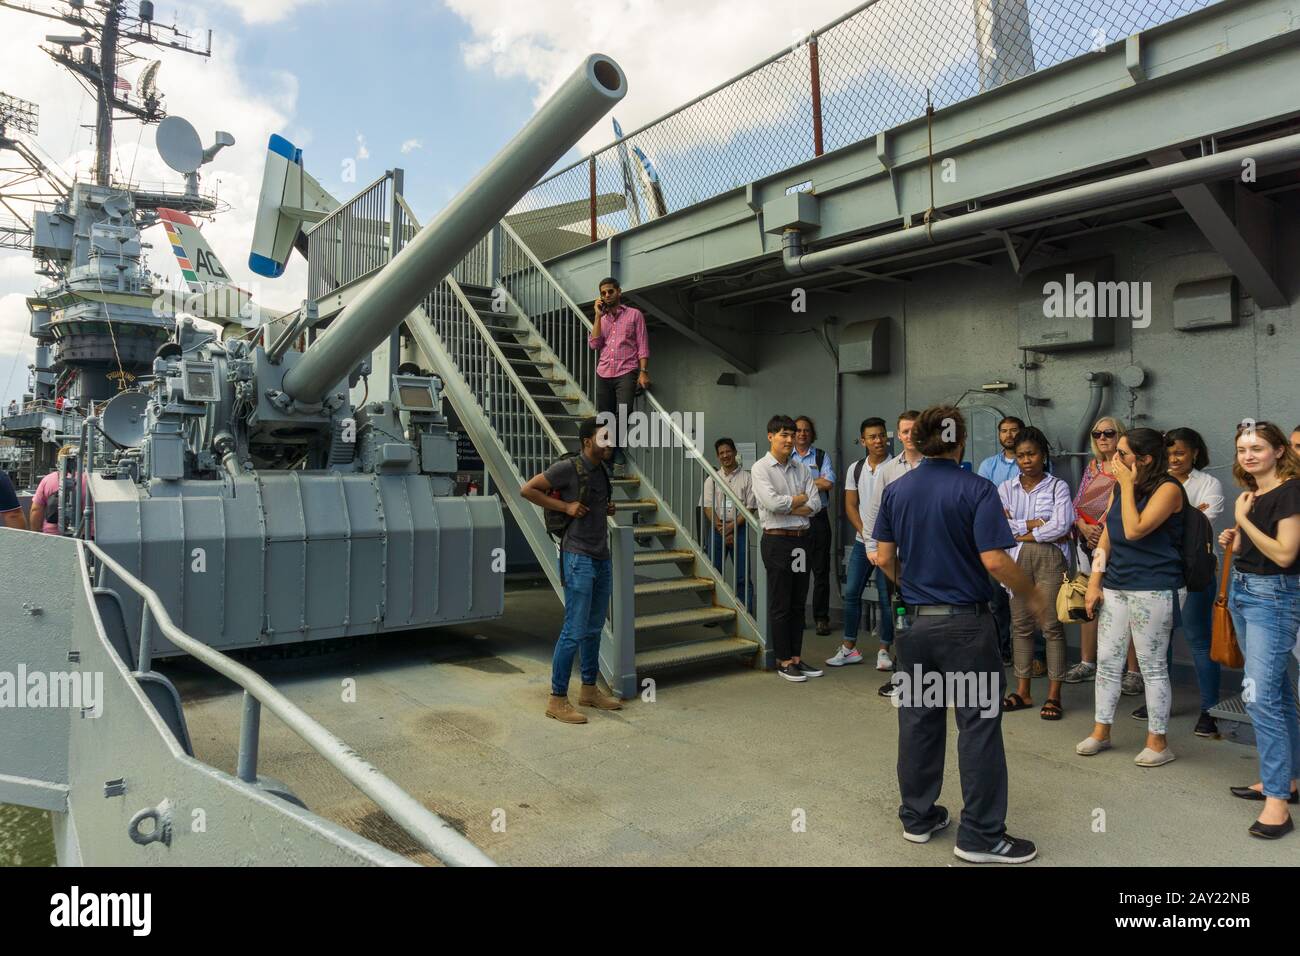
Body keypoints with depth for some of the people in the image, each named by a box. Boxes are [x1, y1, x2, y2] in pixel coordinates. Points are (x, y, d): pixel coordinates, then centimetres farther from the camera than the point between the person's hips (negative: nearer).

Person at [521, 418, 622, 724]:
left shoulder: (602, 469, 12)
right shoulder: (568, 467, -12)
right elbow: (527, 490, -11)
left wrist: (608, 508, 9)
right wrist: (565, 506, -15)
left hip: (602, 558, 8)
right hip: (579, 559, -8)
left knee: (594, 629, 15)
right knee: (574, 631, -6)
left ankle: (589, 690, 26)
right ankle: (557, 699, 3)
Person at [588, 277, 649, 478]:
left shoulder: (634, 315, 8)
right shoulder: (601, 319, 19)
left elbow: (643, 345, 2)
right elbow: (594, 344, 3)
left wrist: (643, 372, -9)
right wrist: (598, 315, 2)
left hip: (626, 373, -4)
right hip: (604, 373, 4)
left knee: (622, 414, -19)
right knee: (604, 418, 1)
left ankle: (616, 453, -2)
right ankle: (616, 456, 12)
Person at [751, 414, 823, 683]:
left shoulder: (801, 468, 11)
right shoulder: (761, 468, -5)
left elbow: (815, 505, 2)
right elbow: (773, 503, -19)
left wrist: (787, 507, -11)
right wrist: (801, 499, -4)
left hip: (802, 540, 6)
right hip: (777, 540, -6)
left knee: (798, 603, 12)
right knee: (780, 605, 2)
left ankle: (796, 657, 21)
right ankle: (783, 662, 11)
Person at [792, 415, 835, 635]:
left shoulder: (822, 456, 7)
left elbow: (828, 483, -8)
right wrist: (816, 482, -6)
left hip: (817, 518, -1)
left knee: (821, 570, 1)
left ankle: (821, 618, 8)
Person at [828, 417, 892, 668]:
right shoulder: (855, 469, 7)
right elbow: (851, 506, 7)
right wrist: (863, 531, -6)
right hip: (862, 541, 4)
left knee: (886, 597, 2)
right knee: (851, 592, 6)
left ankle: (884, 650, 14)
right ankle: (848, 648, 16)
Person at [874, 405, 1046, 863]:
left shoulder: (895, 490, 4)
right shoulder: (976, 489, -11)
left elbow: (884, 557, 5)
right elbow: (994, 560, -18)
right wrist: (1032, 594, -1)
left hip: (914, 620, 5)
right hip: (965, 622, -5)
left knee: (917, 719, 13)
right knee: (978, 723, 4)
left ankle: (917, 817, 25)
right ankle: (980, 834, 11)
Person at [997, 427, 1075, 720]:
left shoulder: (1058, 487, 1)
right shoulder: (1006, 488, 8)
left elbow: (1061, 526, -12)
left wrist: (1021, 533, -7)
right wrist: (1031, 524, -11)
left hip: (1050, 557, -3)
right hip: (1017, 560, 3)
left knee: (1051, 626, -2)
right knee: (1021, 624, 7)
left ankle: (1053, 695, 7)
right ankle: (1023, 692, 16)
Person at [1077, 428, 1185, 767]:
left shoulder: (1168, 489, -12)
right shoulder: (1119, 487, 10)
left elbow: (1134, 530, -23)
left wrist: (1128, 486, -17)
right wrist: (1094, 583, 6)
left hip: (1154, 589, -7)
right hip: (1115, 586, 7)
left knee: (1153, 666, 4)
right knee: (1107, 661, 10)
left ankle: (1158, 741, 18)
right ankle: (1101, 731, 23)